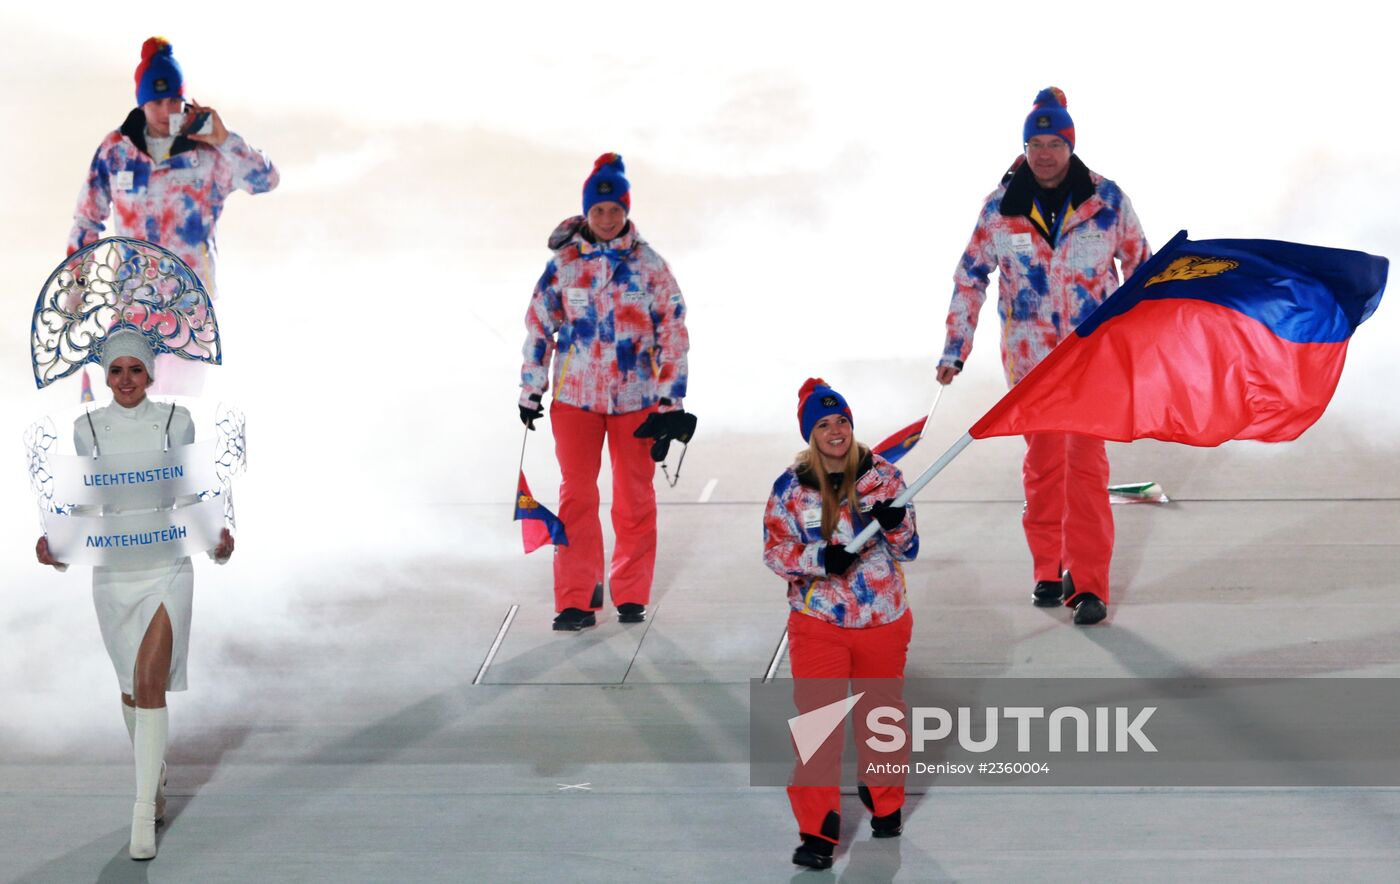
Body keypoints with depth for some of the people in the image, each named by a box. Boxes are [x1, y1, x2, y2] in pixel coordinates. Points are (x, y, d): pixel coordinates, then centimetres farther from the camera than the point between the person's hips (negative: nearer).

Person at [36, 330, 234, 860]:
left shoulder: (176, 422, -1)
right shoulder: (88, 429, 3)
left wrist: (218, 538, -12)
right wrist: (56, 543, -8)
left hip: (168, 569, -3)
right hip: (113, 572, 3)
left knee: (149, 683, -14)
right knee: (132, 687, 14)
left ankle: (144, 815, -13)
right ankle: (155, 775, 39)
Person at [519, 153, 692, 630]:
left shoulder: (648, 265, -2)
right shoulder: (564, 264, 0)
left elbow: (673, 331, 1)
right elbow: (539, 326, 7)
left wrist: (671, 400, -3)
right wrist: (530, 391, 8)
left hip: (636, 396, 0)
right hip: (575, 395, 0)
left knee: (635, 497, 6)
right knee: (577, 496, -2)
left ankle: (630, 594, 19)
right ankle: (576, 599, 4)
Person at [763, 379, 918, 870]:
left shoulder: (884, 476, -2)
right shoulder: (790, 488, -4)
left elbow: (909, 550, -1)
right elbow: (776, 552, -7)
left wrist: (894, 525, -23)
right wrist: (820, 558, -24)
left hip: (883, 621, 1)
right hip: (817, 622, -1)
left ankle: (885, 805, 40)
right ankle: (818, 832, -2)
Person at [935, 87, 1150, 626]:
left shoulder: (1106, 200, -5)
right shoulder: (1001, 208, -4)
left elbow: (1139, 265, 8)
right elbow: (970, 279, 4)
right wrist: (954, 352, 1)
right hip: (1030, 356, 1)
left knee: (1086, 463, -8)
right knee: (1043, 462, 10)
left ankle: (1089, 585, -4)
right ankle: (1049, 570, 24)